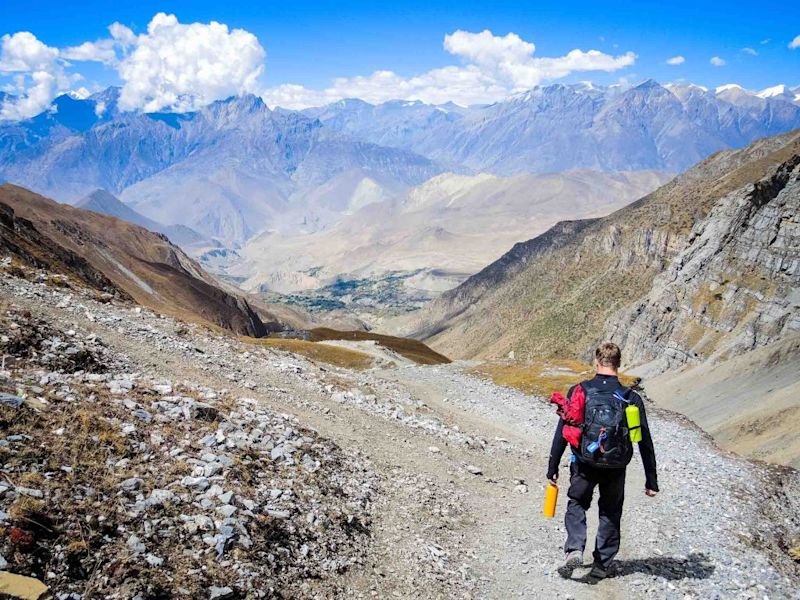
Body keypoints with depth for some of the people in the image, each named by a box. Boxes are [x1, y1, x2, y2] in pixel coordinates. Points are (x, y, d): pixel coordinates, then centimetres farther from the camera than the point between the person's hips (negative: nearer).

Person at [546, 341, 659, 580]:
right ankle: (602, 565, 23)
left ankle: (575, 549, -1)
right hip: (615, 468, 1)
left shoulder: (579, 392, -10)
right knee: (610, 514, 20)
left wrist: (553, 467, 3)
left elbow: (562, 432, -7)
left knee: (577, 505, 20)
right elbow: (645, 442, -3)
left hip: (583, 464, -1)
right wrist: (651, 480, 5)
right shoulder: (631, 398, -7)